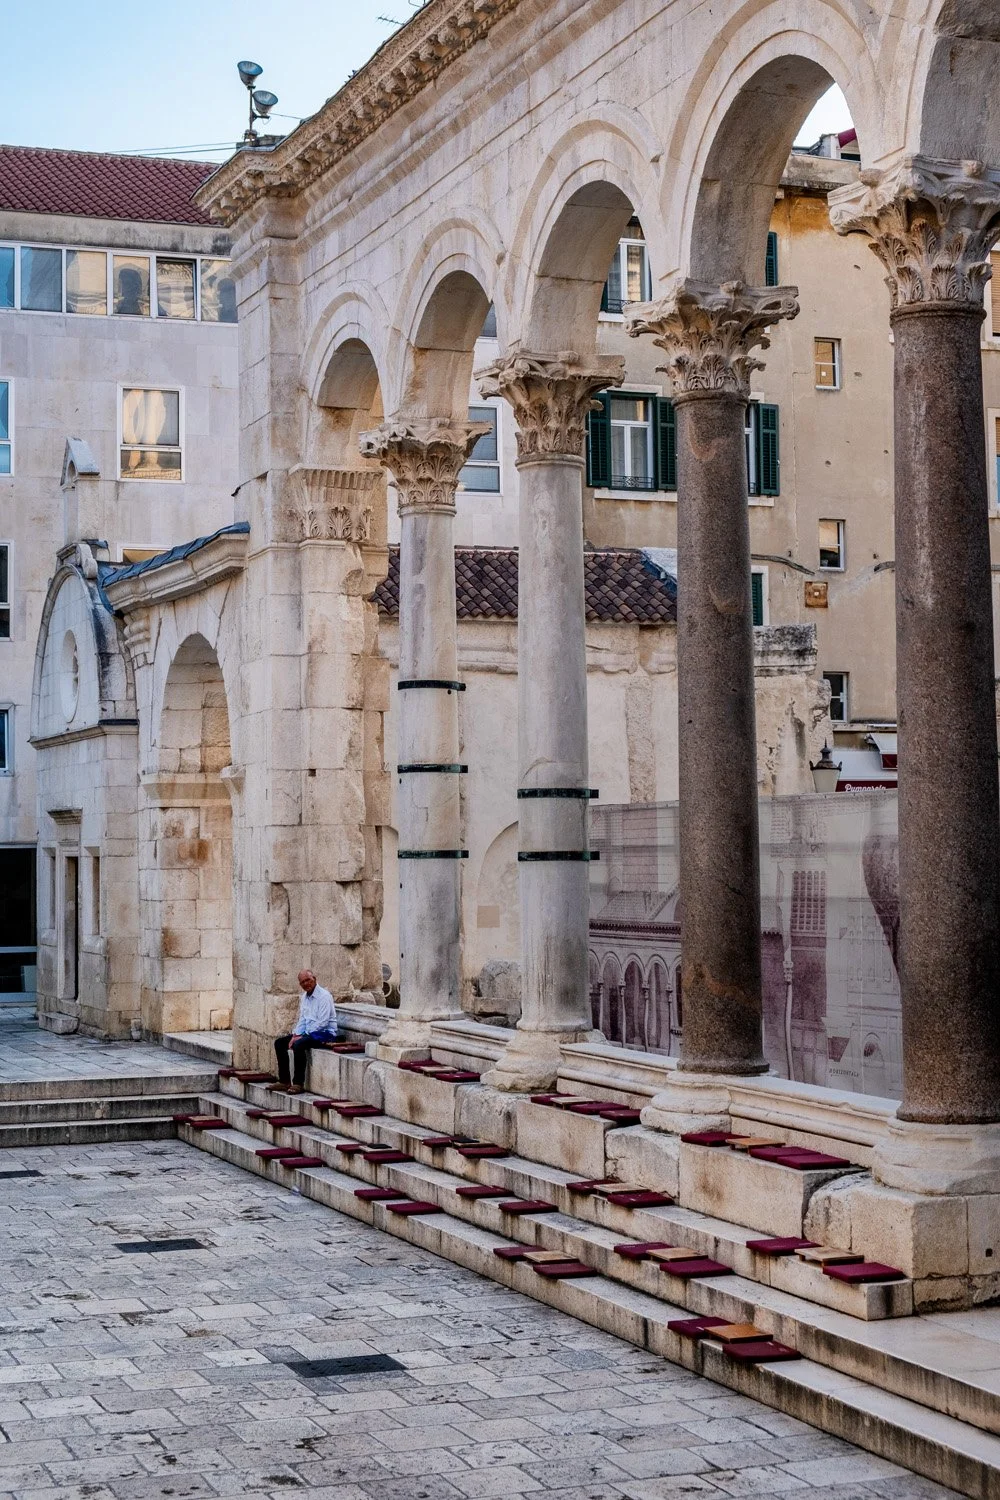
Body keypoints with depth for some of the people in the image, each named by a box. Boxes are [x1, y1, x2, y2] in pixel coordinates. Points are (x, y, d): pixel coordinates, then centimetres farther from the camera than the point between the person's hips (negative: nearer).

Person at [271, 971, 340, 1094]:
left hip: (325, 1033, -9)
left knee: (299, 1044, -32)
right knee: (279, 1042, 1)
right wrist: (295, 1035, -2)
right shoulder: (304, 997, 12)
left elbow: (322, 1023, -20)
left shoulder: (324, 996, -15)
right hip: (308, 1032, 9)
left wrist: (301, 1036, -18)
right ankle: (284, 1081, 1)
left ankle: (298, 1084, -26)